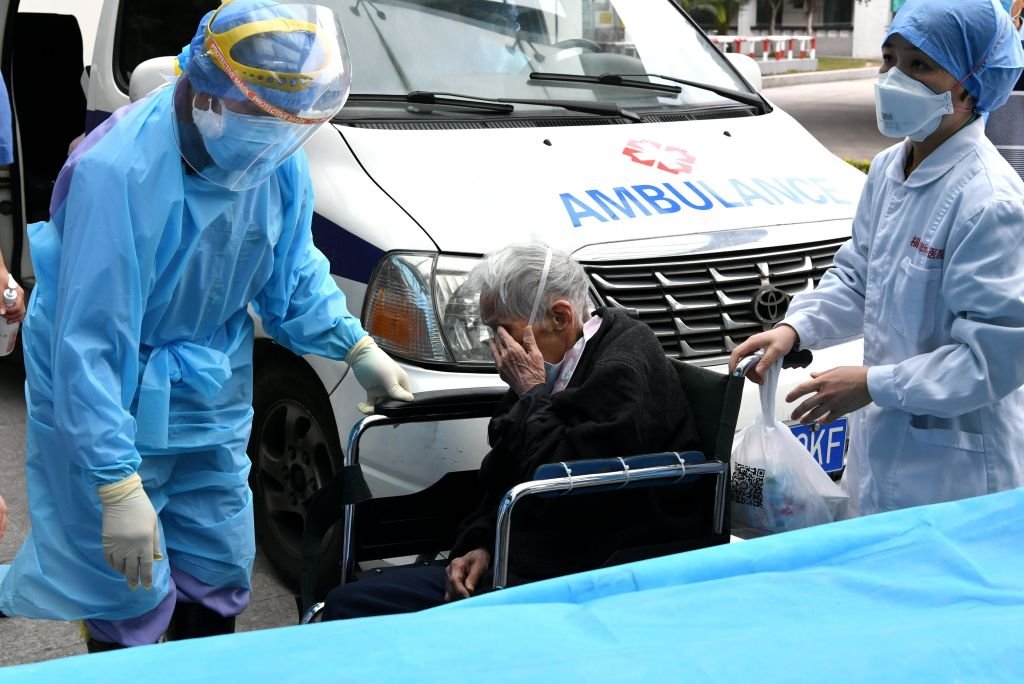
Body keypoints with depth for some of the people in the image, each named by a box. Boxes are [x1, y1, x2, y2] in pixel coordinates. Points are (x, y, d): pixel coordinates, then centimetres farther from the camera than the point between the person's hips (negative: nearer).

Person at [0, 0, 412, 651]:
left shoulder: (279, 159, -9)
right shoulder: (120, 172, -31)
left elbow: (293, 274, 8)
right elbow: (88, 343, -30)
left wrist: (358, 347, -5)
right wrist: (119, 487, -32)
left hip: (211, 399, 6)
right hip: (115, 404, -6)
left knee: (220, 574, 14)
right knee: (133, 596, 0)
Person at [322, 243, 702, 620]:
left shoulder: (623, 370, -16)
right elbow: (502, 475, 21)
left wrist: (532, 394, -14)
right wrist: (479, 544, 5)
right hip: (520, 563, 10)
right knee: (347, 603, -1)